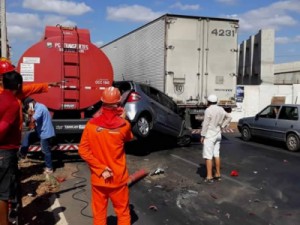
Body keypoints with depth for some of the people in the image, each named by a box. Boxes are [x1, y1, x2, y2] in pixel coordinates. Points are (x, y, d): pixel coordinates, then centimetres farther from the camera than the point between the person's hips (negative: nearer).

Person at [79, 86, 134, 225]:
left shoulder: (91, 125, -10)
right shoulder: (124, 125, -13)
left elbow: (83, 151, -12)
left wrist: (100, 168, -10)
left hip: (98, 178, 2)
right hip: (118, 178, -1)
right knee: (123, 213, 16)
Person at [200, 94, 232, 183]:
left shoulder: (208, 110, -16)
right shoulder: (221, 109, 7)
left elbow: (205, 124, -17)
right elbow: (229, 117, 19)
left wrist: (202, 136, -11)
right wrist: (222, 126, 15)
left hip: (209, 135, -8)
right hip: (218, 134, 8)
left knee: (208, 156, -4)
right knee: (216, 154, 15)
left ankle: (209, 177, -4)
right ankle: (218, 174, 22)